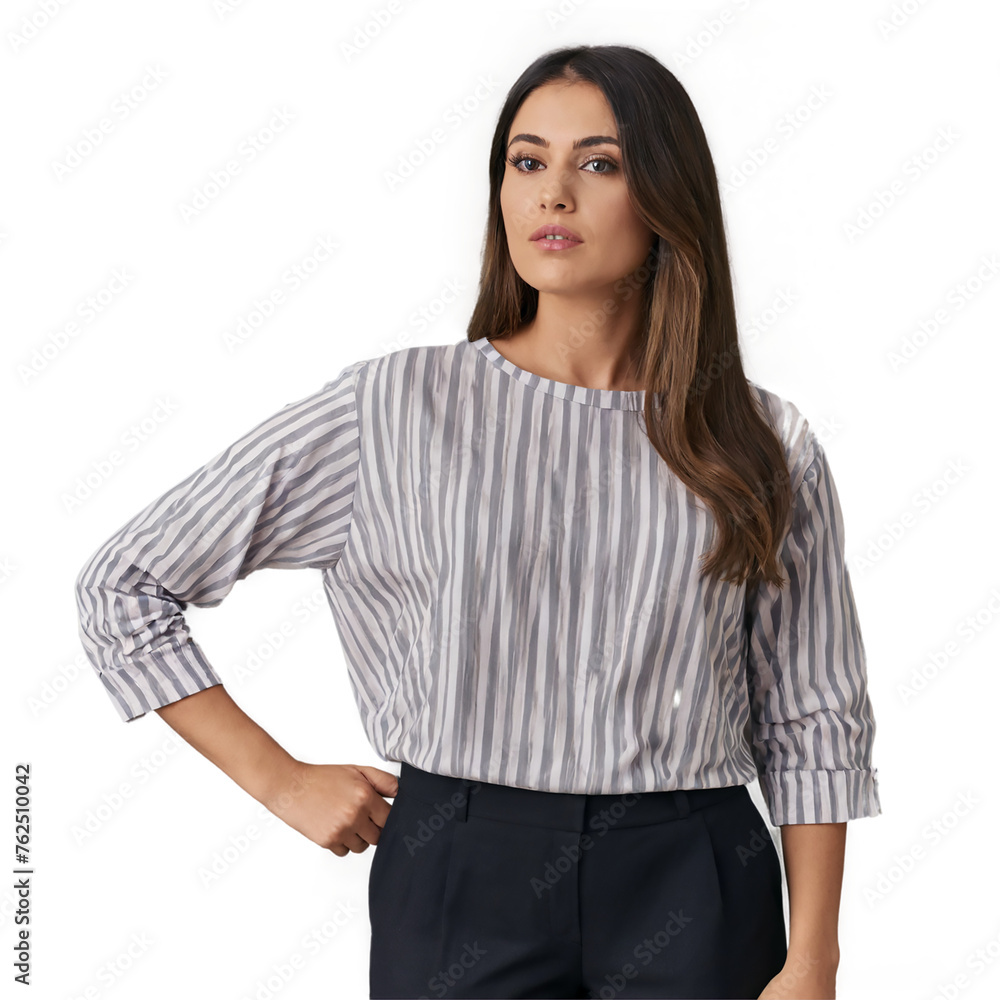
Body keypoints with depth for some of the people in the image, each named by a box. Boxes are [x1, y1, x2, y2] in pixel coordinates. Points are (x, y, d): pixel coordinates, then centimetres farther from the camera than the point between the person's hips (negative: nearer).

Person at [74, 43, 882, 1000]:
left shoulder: (768, 449, 1)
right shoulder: (394, 409, -4)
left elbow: (813, 728, 6)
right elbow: (122, 584, 1)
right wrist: (280, 779, -1)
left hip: (694, 901, 1)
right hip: (461, 884, 0)